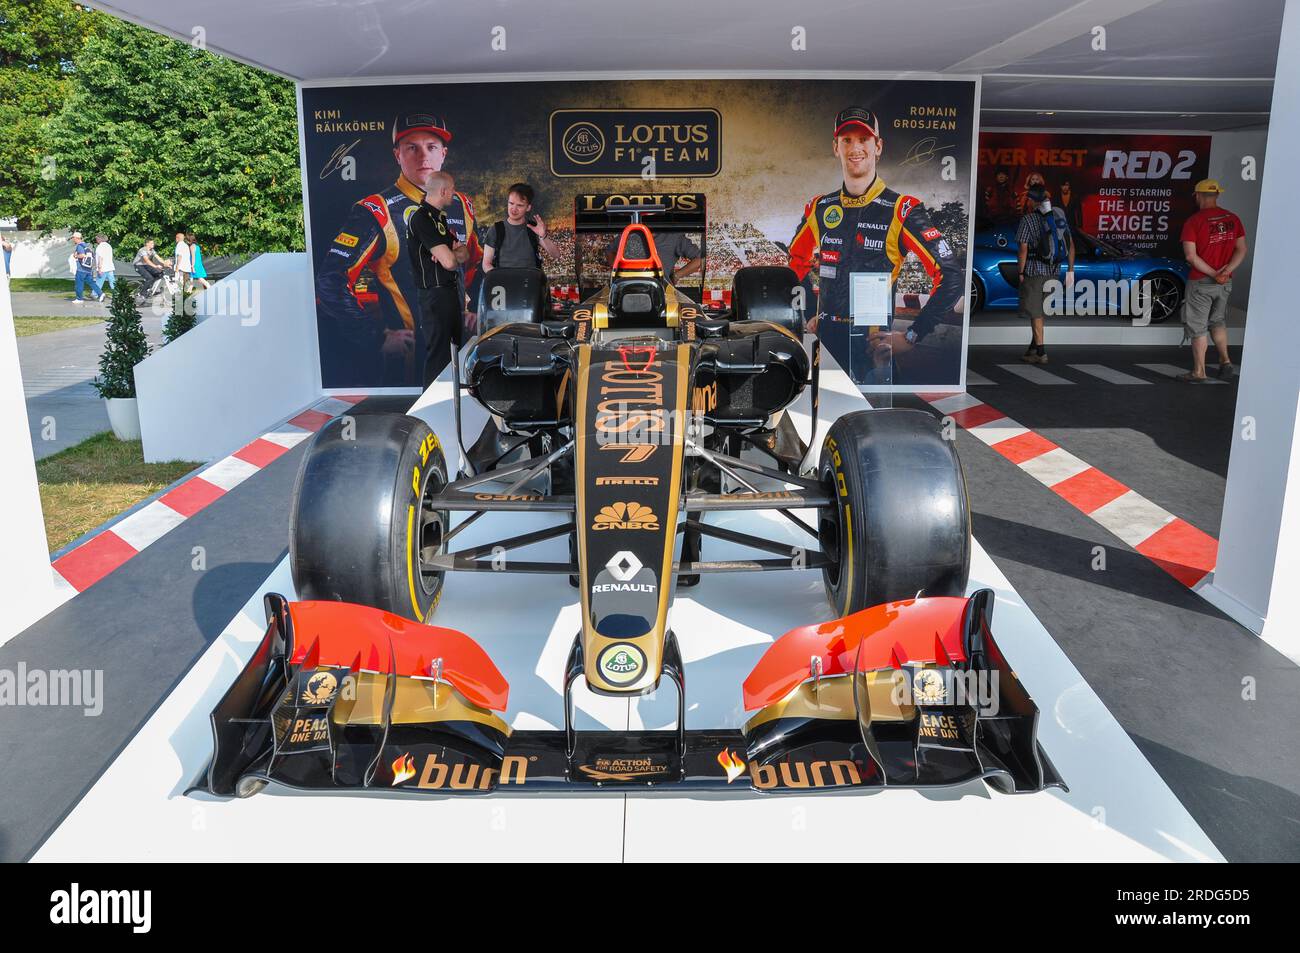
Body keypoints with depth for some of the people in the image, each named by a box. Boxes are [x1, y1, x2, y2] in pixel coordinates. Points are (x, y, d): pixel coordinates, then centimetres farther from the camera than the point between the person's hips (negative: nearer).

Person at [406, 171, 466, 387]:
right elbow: (449, 262, -23)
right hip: (435, 294, -10)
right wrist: (457, 257, 1)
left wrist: (457, 249, -8)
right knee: (439, 354, -6)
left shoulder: (439, 217, 15)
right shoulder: (421, 218, -16)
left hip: (452, 291, 10)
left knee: (456, 348, 17)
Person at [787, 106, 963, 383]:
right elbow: (797, 261, 24)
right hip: (824, 338, 5)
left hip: (872, 346, -4)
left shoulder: (902, 210, -8)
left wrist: (911, 337, -13)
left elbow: (951, 277, -12)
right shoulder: (819, 208, 6)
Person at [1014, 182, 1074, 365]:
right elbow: (1071, 245, 7)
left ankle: (1041, 353, -2)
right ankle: (1033, 347, 27)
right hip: (1053, 271, 6)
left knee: (1035, 313, 0)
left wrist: (1020, 273, -6)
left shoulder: (1028, 219, -11)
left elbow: (1023, 249, -15)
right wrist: (1070, 270, 11)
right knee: (1039, 310, 18)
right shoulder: (1059, 216, 6)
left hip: (1034, 271, -6)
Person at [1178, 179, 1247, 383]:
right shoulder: (1232, 219, 5)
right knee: (1217, 321, 22)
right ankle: (1225, 361, 12)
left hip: (1201, 282, -5)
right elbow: (1241, 249, 2)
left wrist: (1213, 273, -14)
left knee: (1198, 327, 4)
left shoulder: (1193, 222, -12)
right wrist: (1227, 270, -10)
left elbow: (1191, 256, -19)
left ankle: (1199, 372, 7)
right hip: (1225, 283, 5)